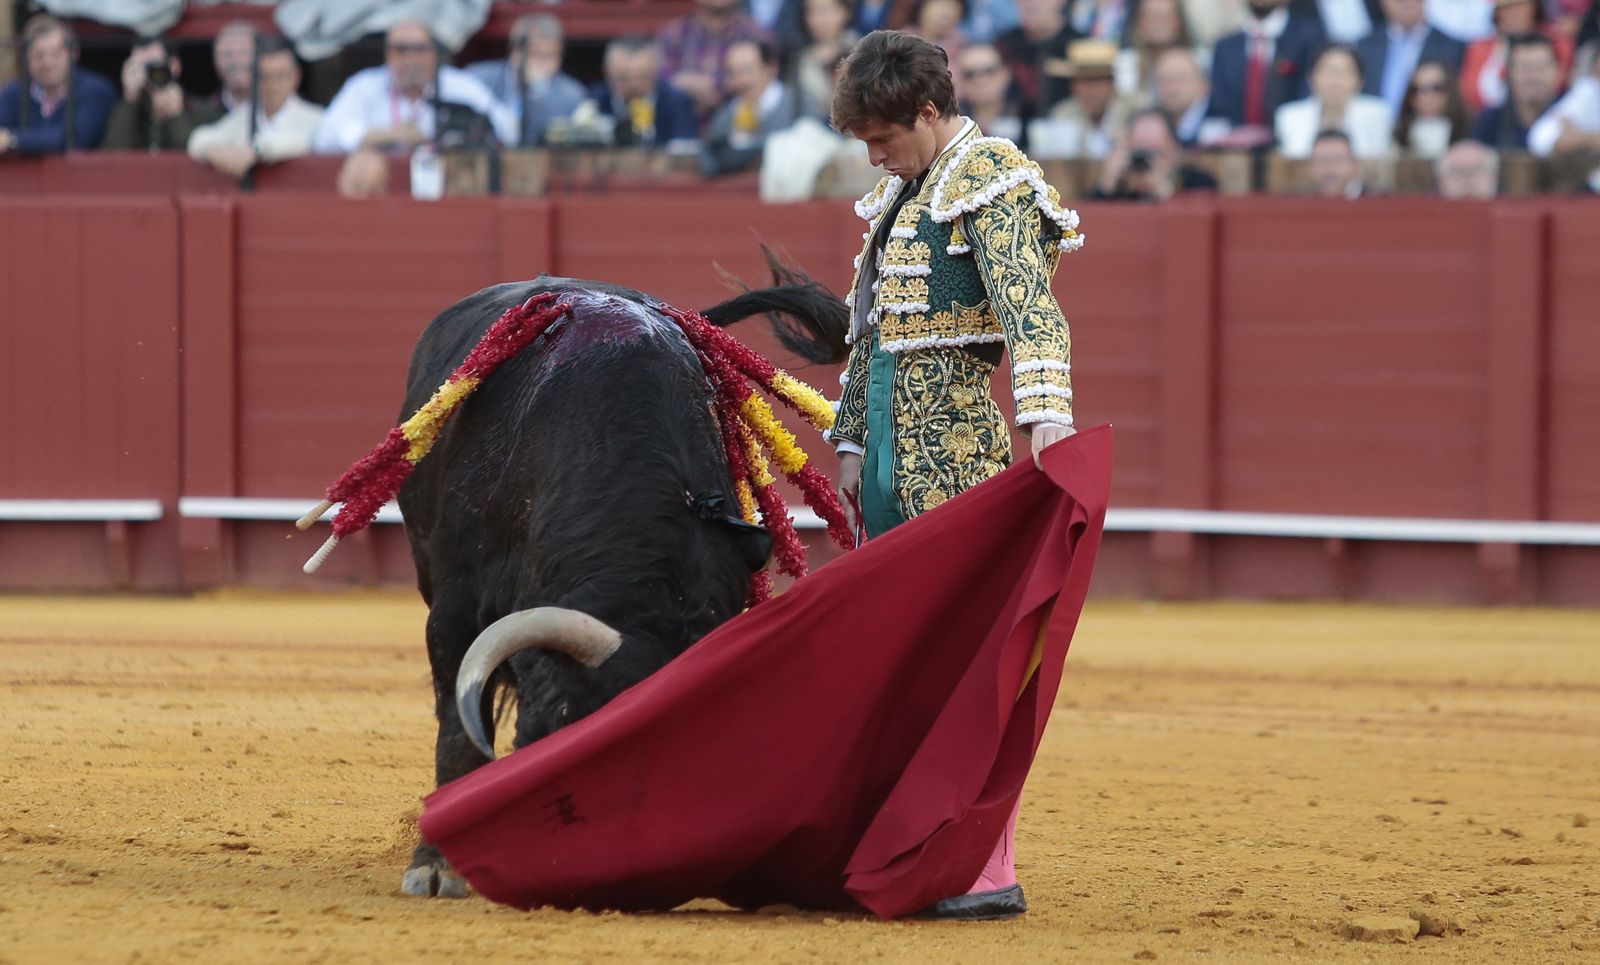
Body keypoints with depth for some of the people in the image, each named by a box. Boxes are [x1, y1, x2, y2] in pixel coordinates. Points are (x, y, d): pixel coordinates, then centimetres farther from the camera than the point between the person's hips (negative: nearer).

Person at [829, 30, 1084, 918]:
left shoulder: (990, 180, -9)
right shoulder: (903, 193, 19)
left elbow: (1032, 309, -22)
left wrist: (1048, 419, -35)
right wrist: (852, 444, 24)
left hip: (951, 436, -9)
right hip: (892, 438, 9)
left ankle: (987, 872, -11)